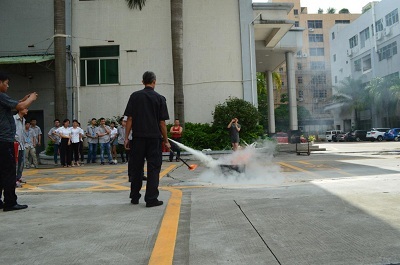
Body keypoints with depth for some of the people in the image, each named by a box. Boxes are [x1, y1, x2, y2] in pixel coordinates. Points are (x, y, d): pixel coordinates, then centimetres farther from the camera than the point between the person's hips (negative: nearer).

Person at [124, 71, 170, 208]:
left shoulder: (135, 96, 4)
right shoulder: (159, 98, 1)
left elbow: (130, 119, 0)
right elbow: (162, 123, -1)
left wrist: (126, 138, 4)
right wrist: (166, 140, 6)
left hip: (138, 137, 2)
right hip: (154, 137, -2)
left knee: (136, 167, 11)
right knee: (153, 168, 3)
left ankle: (135, 197, 20)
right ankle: (151, 199, 2)